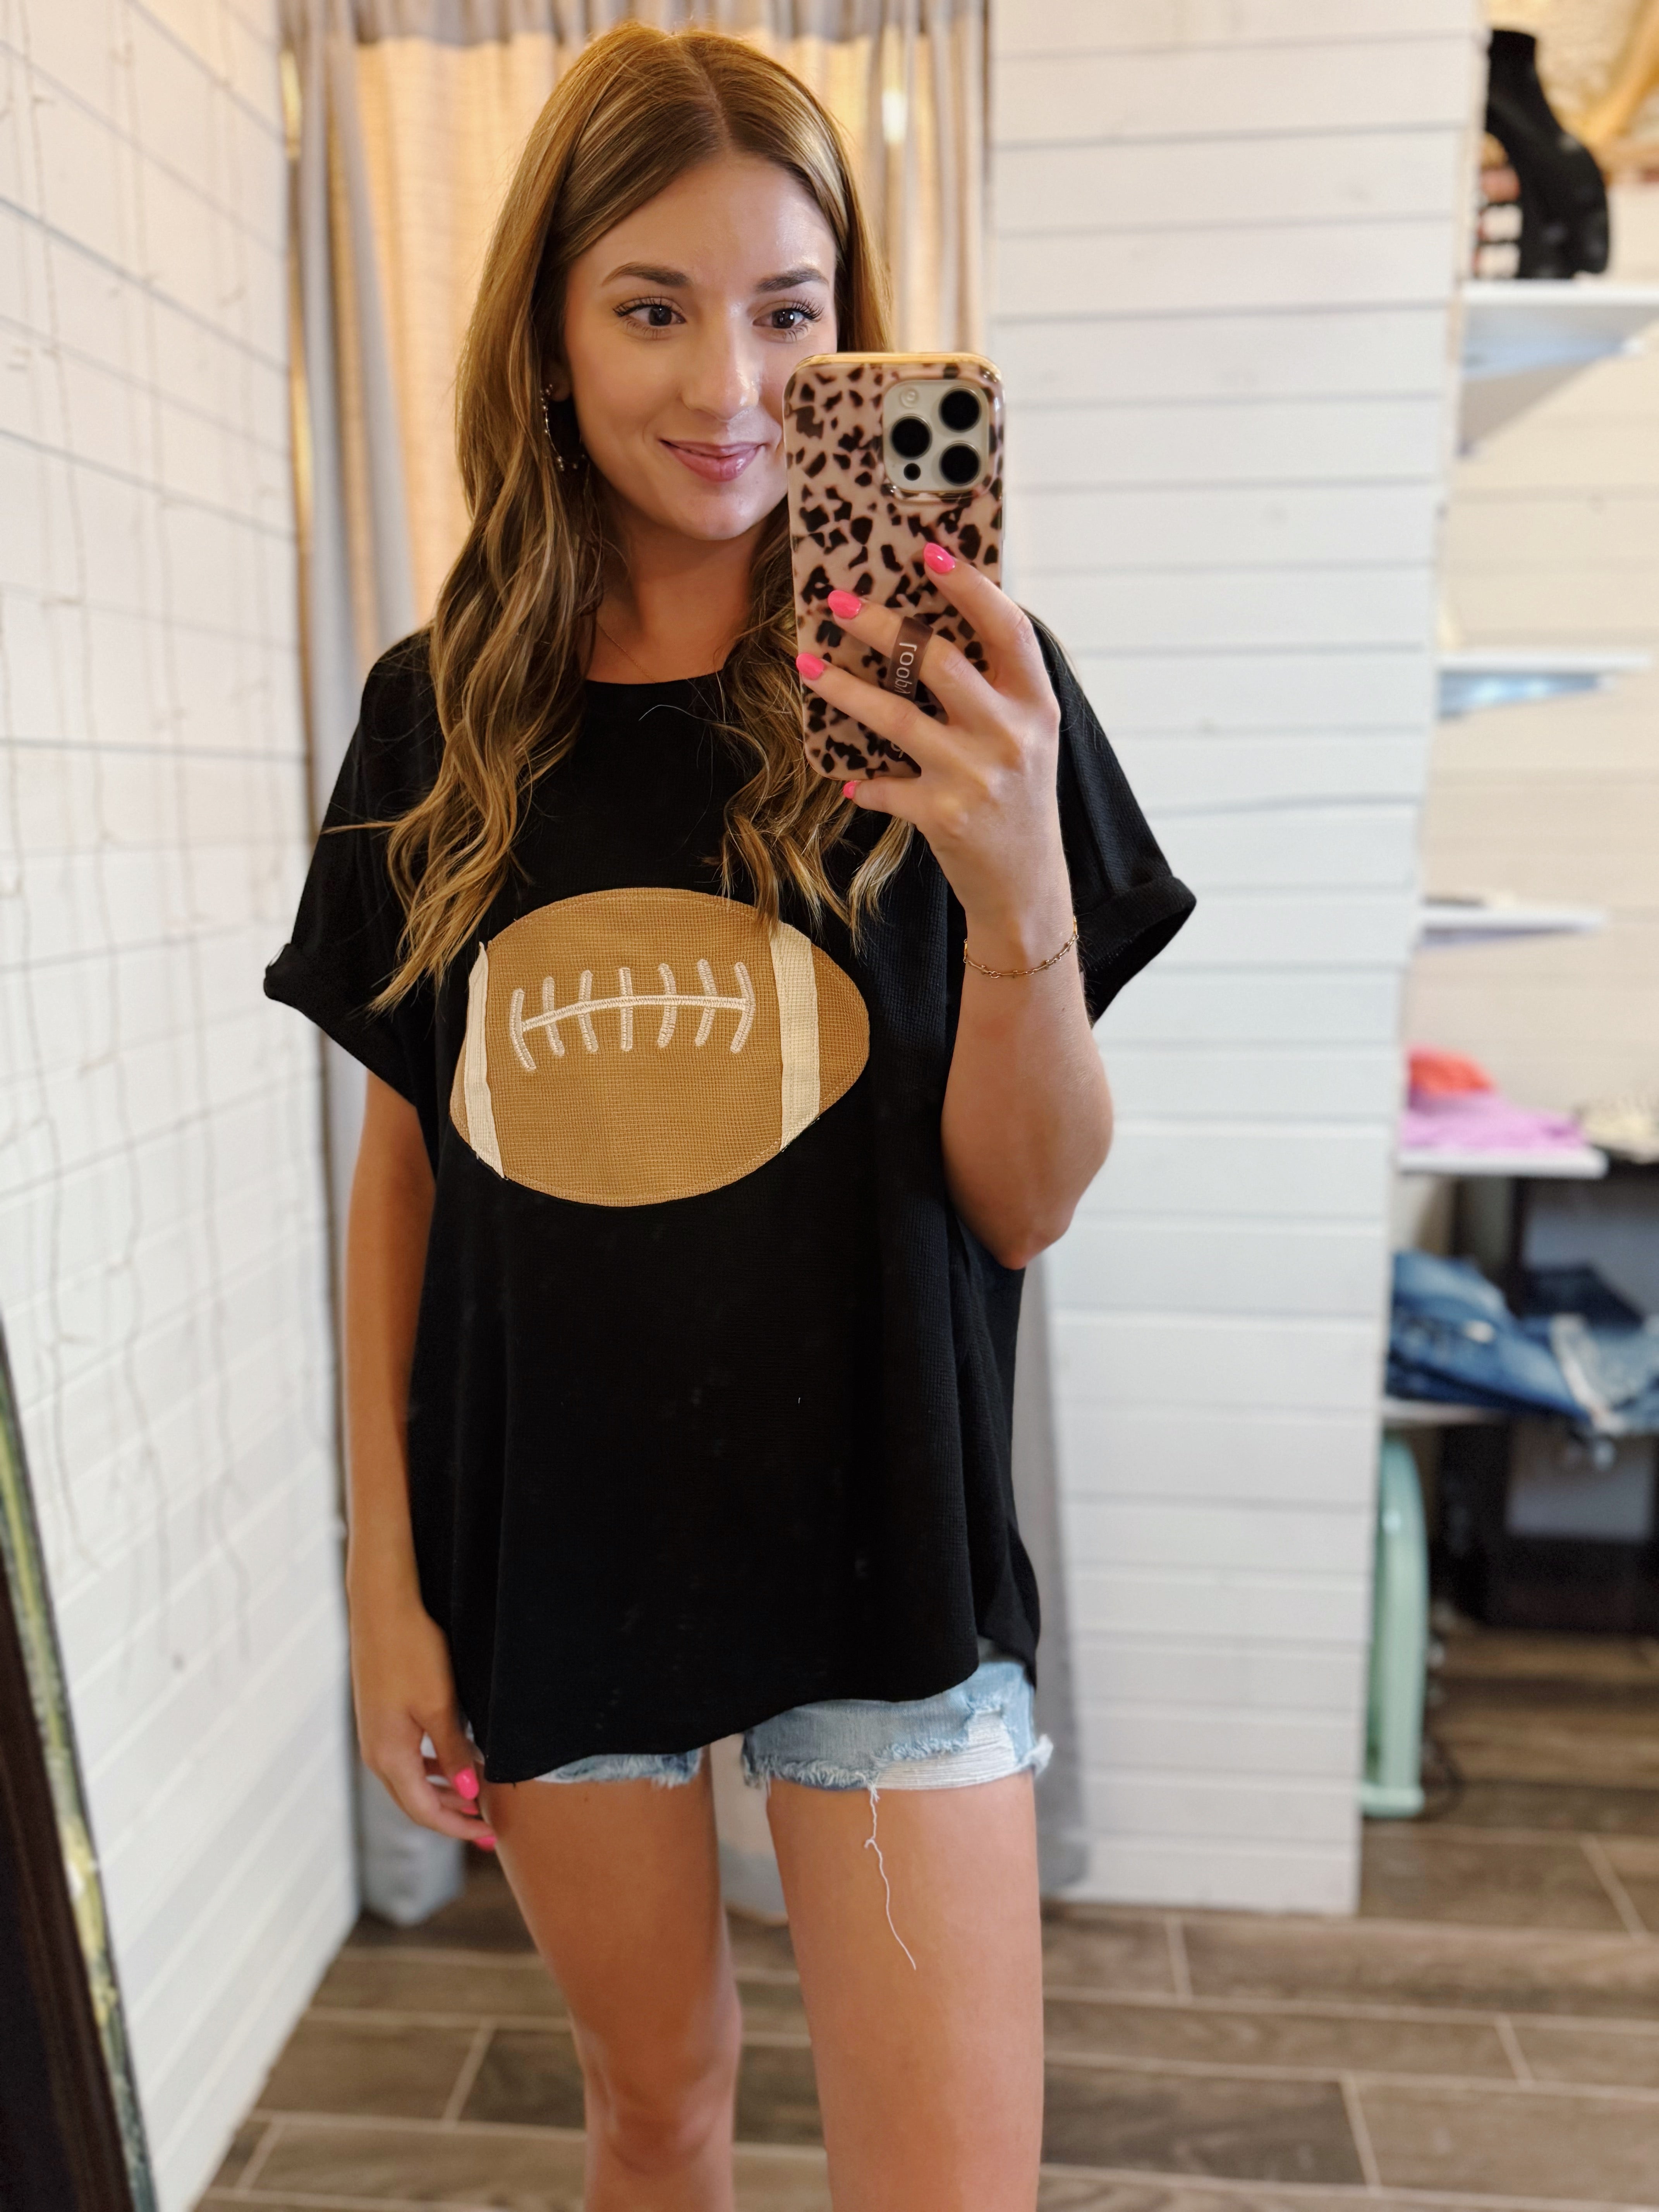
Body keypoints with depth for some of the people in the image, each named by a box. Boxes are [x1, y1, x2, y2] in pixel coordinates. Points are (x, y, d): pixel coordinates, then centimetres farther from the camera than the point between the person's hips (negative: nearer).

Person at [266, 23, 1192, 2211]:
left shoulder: (948, 689, -7)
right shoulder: (440, 715, -1)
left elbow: (1025, 1209, -8)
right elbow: (404, 1154, 4)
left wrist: (1020, 899, -26)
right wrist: (384, 1569, 3)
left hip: (877, 1541, -1)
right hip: (545, 1540, 2)